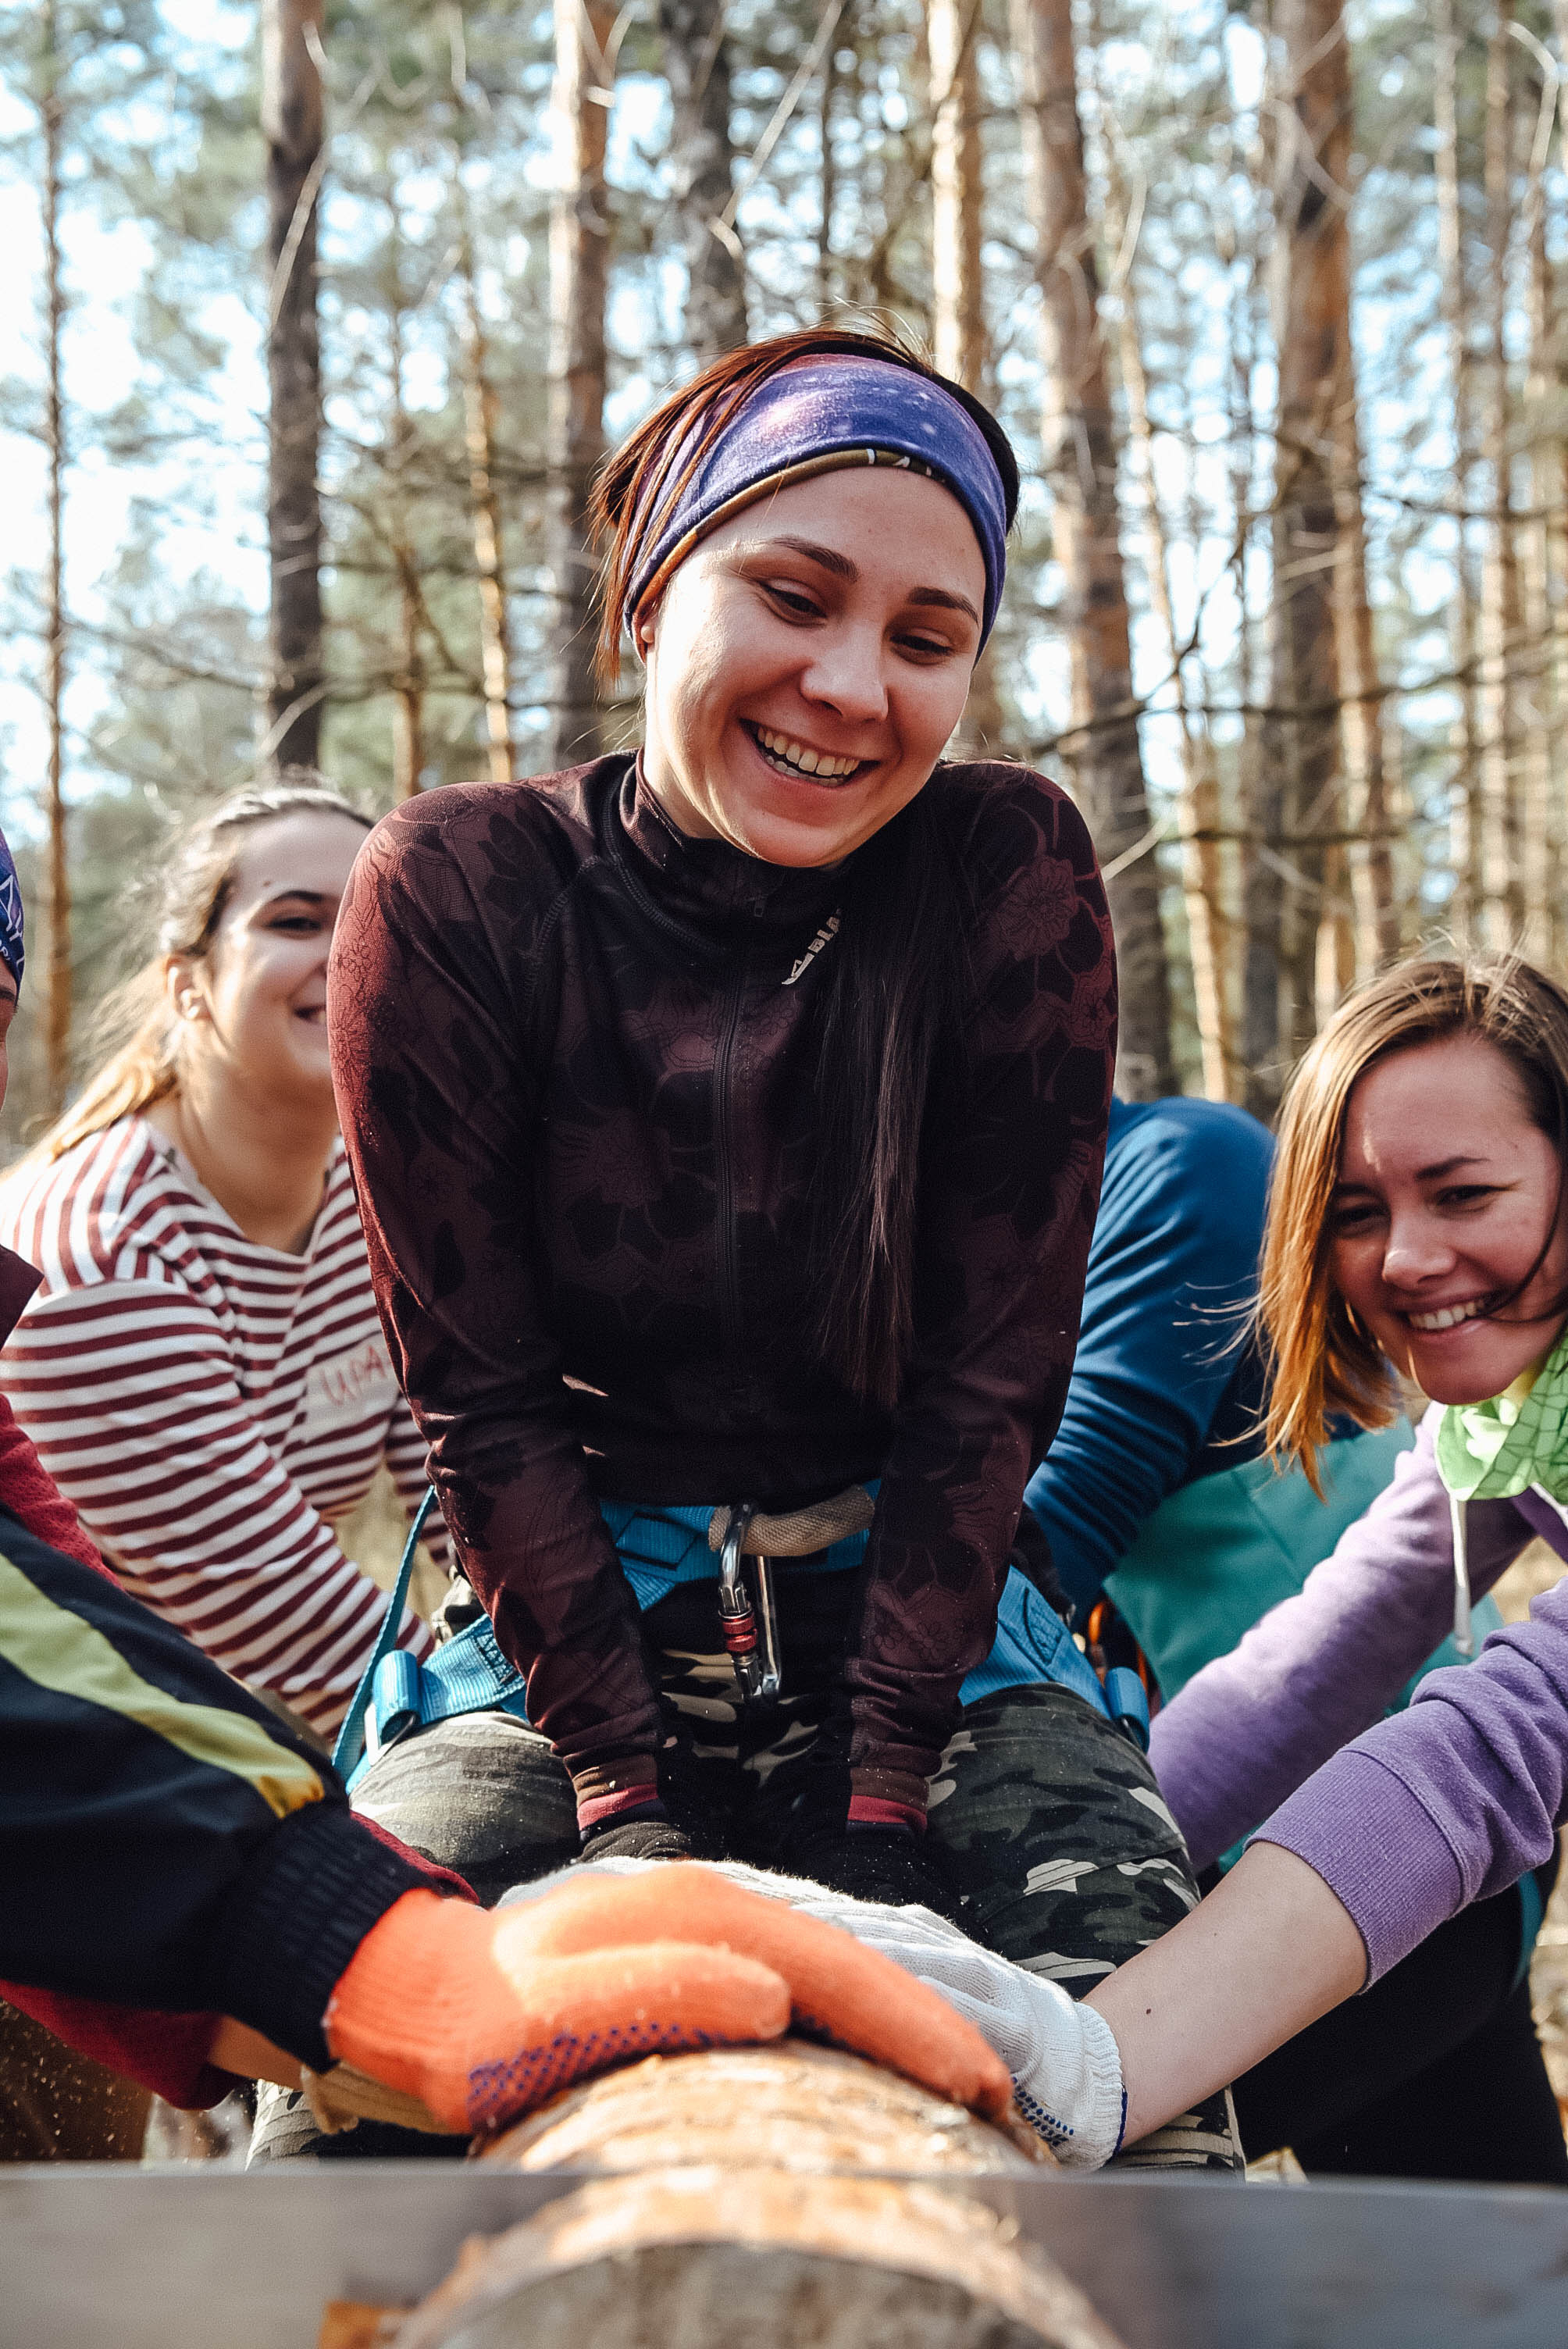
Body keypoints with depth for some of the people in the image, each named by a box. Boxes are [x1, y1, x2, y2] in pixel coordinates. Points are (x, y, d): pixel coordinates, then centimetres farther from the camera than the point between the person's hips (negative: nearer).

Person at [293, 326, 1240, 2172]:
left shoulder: (1012, 873, -13)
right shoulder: (453, 893, -14)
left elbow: (987, 1373, -12)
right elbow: (479, 1391, -12)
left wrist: (883, 1805, -17)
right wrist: (625, 1800, -18)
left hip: (919, 1609, 1)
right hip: (564, 1621, 0)